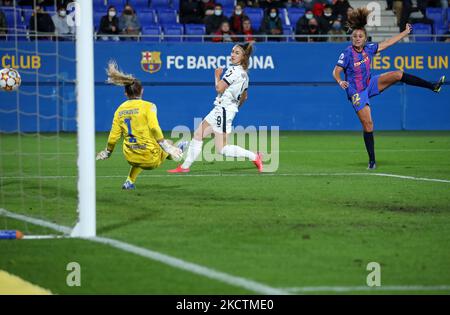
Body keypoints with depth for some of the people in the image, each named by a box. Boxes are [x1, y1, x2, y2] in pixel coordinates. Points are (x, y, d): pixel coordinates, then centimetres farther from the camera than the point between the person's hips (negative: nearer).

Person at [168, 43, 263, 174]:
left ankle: (254, 156, -3)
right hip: (219, 110, 10)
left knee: (221, 149, -8)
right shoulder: (244, 74, 13)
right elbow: (244, 97, 22)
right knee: (198, 135, 13)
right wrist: (235, 107, 36)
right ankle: (185, 166, 17)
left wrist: (217, 75, 0)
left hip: (223, 109, -10)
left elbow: (219, 88, -17)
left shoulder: (234, 70, -16)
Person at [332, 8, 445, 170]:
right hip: (357, 93, -5)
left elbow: (388, 43, 6)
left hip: (370, 84, 5)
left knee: (397, 74, -8)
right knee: (368, 125, -7)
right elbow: (336, 71, -20)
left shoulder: (368, 49, -4)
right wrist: (340, 82, -41)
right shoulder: (347, 54, -20)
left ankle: (432, 86, 0)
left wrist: (406, 32, 11)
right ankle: (372, 160, 3)